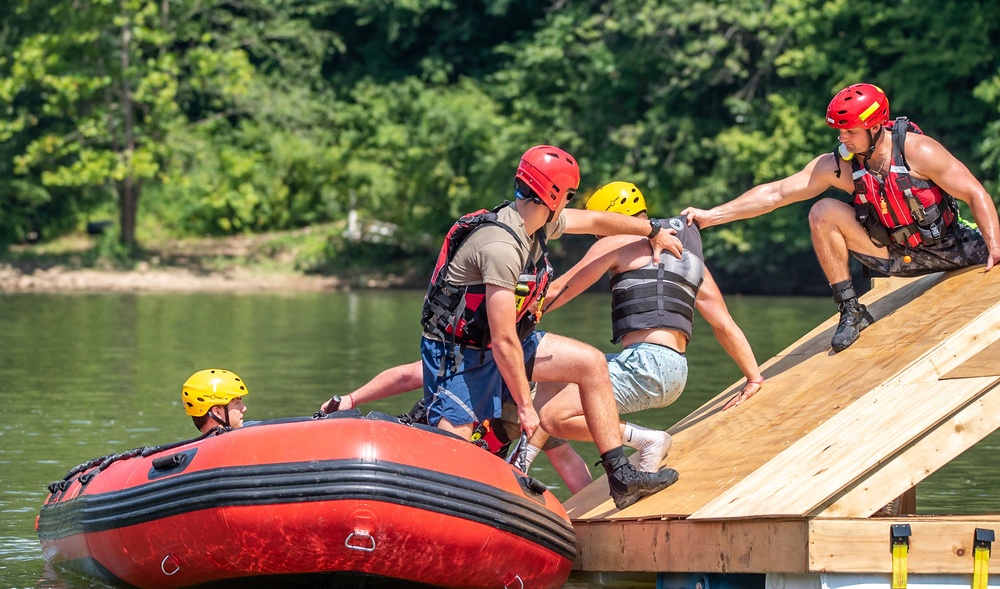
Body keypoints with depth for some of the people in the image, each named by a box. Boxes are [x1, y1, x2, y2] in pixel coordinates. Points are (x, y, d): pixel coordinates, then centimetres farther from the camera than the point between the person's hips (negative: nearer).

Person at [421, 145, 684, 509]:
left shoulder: (538, 222, -2)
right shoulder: (501, 246, -30)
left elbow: (595, 221, 20)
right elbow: (504, 342, -28)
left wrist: (654, 232, 34)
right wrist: (525, 406, -21)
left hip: (505, 340, 9)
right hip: (458, 352, -9)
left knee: (591, 363, 4)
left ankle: (621, 478, 5)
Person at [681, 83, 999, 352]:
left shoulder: (918, 151, -22)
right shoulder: (837, 166, -12)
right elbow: (775, 193, -11)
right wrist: (710, 216, -16)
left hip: (948, 247, -3)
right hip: (897, 258, 3)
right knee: (823, 213, -16)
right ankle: (851, 311, -8)